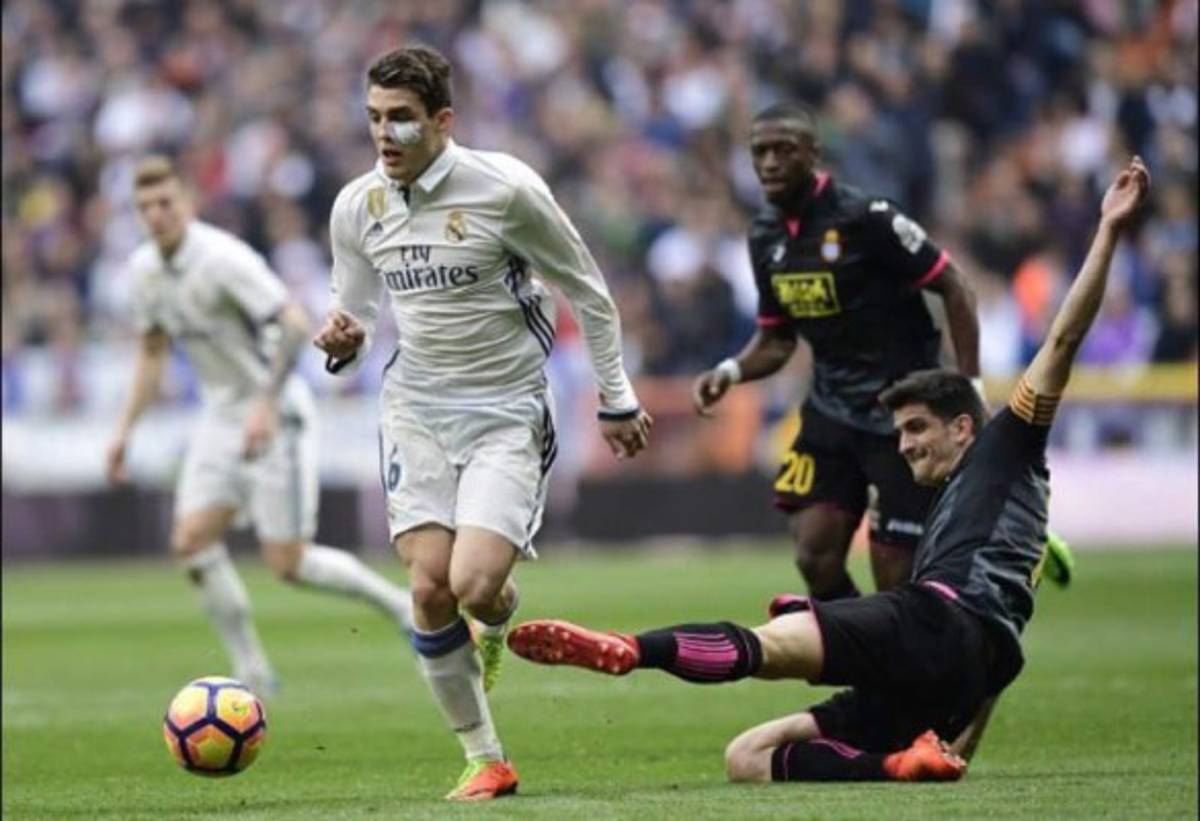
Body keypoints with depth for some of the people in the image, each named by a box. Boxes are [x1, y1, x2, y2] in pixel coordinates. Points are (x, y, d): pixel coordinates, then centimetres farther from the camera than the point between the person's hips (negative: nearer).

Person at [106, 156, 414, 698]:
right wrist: (125, 429, 12)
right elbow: (153, 351, 19)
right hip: (221, 416, 7)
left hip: (275, 416, -7)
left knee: (288, 564, -9)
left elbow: (294, 323, -27)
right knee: (191, 541, -7)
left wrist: (267, 404, -34)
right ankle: (251, 673, 1)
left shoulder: (223, 258, -21)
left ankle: (399, 604, 14)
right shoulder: (144, 268, 4)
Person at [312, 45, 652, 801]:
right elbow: (356, 308, 15)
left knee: (474, 583, -18)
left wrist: (617, 400, 5)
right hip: (418, 412, 4)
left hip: (507, 413, -4)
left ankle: (501, 623, 23)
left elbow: (588, 292, -2)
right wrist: (345, 342, -10)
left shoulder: (505, 189, -14)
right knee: (428, 588, -9)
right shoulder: (357, 208, -1)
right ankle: (486, 760, 6)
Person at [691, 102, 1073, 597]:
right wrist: (731, 372, -5)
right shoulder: (766, 236, 6)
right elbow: (776, 340, 16)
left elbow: (954, 288, -11)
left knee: (896, 579, -6)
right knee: (816, 559, -11)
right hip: (831, 412, 6)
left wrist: (969, 388, -16)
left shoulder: (865, 219, -16)